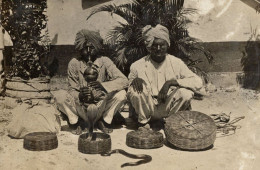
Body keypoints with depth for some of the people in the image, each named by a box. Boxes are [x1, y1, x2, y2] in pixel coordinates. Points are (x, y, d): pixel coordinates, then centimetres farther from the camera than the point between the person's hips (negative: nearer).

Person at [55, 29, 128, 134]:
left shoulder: (105, 62, -8)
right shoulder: (74, 63, -7)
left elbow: (124, 80, -18)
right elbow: (72, 89, -6)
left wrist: (103, 85, -35)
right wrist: (79, 95, -32)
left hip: (101, 106, 1)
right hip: (81, 106, 0)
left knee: (121, 94, -23)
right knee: (60, 97, -26)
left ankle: (104, 121, 0)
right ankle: (76, 123, -2)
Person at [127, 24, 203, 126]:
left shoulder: (176, 63, -4)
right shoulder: (137, 66, -4)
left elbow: (198, 82, -13)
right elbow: (129, 90, 2)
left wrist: (170, 82, -23)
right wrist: (135, 81, -21)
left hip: (168, 107, 1)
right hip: (148, 109, 0)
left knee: (186, 92, -26)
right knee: (135, 91, -28)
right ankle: (143, 122, -3)